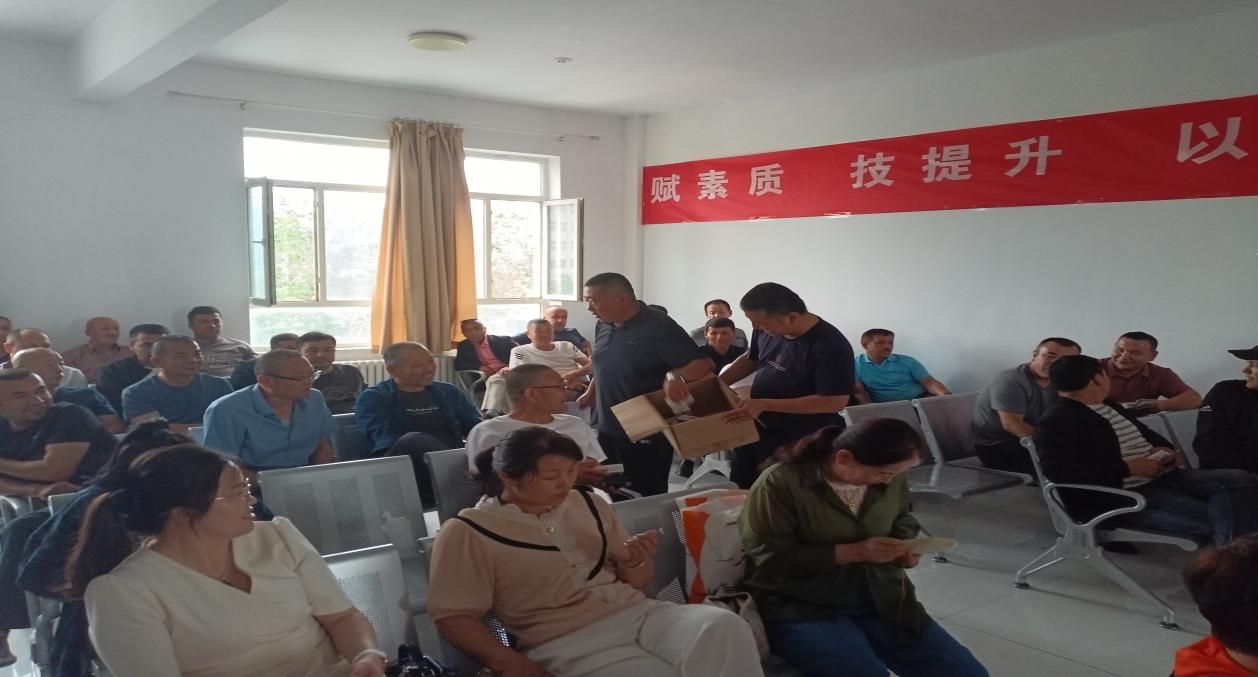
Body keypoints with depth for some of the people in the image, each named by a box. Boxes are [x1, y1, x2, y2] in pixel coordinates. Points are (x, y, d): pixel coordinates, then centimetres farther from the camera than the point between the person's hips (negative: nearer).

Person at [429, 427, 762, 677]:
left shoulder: (589, 504, 12)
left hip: (639, 613, 5)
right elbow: (453, 616, -4)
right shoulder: (467, 532, -1)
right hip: (569, 642, -5)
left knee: (725, 626, -24)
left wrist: (633, 562, -4)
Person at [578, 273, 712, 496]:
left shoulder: (658, 327, -18)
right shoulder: (603, 326, 6)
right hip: (607, 431, 7)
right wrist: (591, 393, 18)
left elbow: (702, 365, -23)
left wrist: (675, 376, -40)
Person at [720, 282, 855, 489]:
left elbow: (835, 402, -28)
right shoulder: (766, 330, -5)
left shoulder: (829, 347, -27)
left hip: (800, 445, -7)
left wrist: (764, 405, -28)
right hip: (754, 432, 7)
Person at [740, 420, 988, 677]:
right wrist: (851, 552, -23)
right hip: (803, 610, -6)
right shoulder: (781, 482, -17)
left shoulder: (890, 480, 0)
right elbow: (768, 559, -20)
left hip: (881, 603, 6)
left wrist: (904, 545, -4)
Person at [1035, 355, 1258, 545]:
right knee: (1215, 518, -25)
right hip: (1117, 496, -10)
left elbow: (1145, 433, 32)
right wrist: (1128, 468, -21)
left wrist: (1165, 450, 5)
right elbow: (1060, 472, -26)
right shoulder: (1055, 421, -14)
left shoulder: (1108, 406, 18)